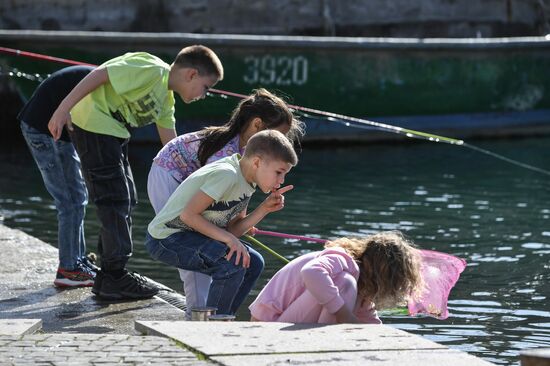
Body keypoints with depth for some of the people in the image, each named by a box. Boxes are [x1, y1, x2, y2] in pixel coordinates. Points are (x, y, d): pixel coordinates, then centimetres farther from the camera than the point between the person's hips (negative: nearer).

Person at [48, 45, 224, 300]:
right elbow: (100, 74, -21)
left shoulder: (166, 99, 15)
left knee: (125, 200, 13)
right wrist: (64, 109, -25)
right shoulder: (153, 70, -15)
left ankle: (109, 278, 19)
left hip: (113, 133, 11)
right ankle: (115, 278, -3)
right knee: (115, 199, -8)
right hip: (94, 124, -11)